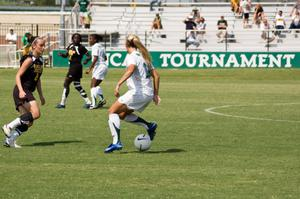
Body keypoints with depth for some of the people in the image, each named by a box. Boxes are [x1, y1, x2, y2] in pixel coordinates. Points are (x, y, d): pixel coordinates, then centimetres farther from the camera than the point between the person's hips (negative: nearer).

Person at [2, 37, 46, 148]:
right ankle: (9, 126, -17)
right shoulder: (29, 59, -11)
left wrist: (41, 95, 23)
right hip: (22, 92, -9)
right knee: (36, 113, -24)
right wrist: (21, 90, -29)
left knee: (28, 122, 3)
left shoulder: (40, 60, 14)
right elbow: (18, 76, -16)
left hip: (28, 93, 9)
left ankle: (9, 140, 5)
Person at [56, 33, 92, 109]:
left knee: (66, 83, -5)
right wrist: (61, 54, -4)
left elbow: (89, 56, -9)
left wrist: (86, 60, -29)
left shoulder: (81, 47, -10)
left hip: (76, 67, -8)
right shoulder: (71, 46, 9)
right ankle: (88, 102, 18)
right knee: (77, 86, 13)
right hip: (72, 67, 8)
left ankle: (62, 103, 1)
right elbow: (66, 55, 17)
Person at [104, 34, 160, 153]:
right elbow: (156, 75, 20)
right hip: (148, 94, 8)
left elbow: (131, 69, -27)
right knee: (123, 114, 22)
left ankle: (116, 142, -17)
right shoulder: (143, 56, 20)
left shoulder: (132, 56, -5)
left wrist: (118, 84, -34)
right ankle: (149, 126, 13)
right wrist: (155, 94, 22)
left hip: (137, 92, -8)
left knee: (112, 111, -4)